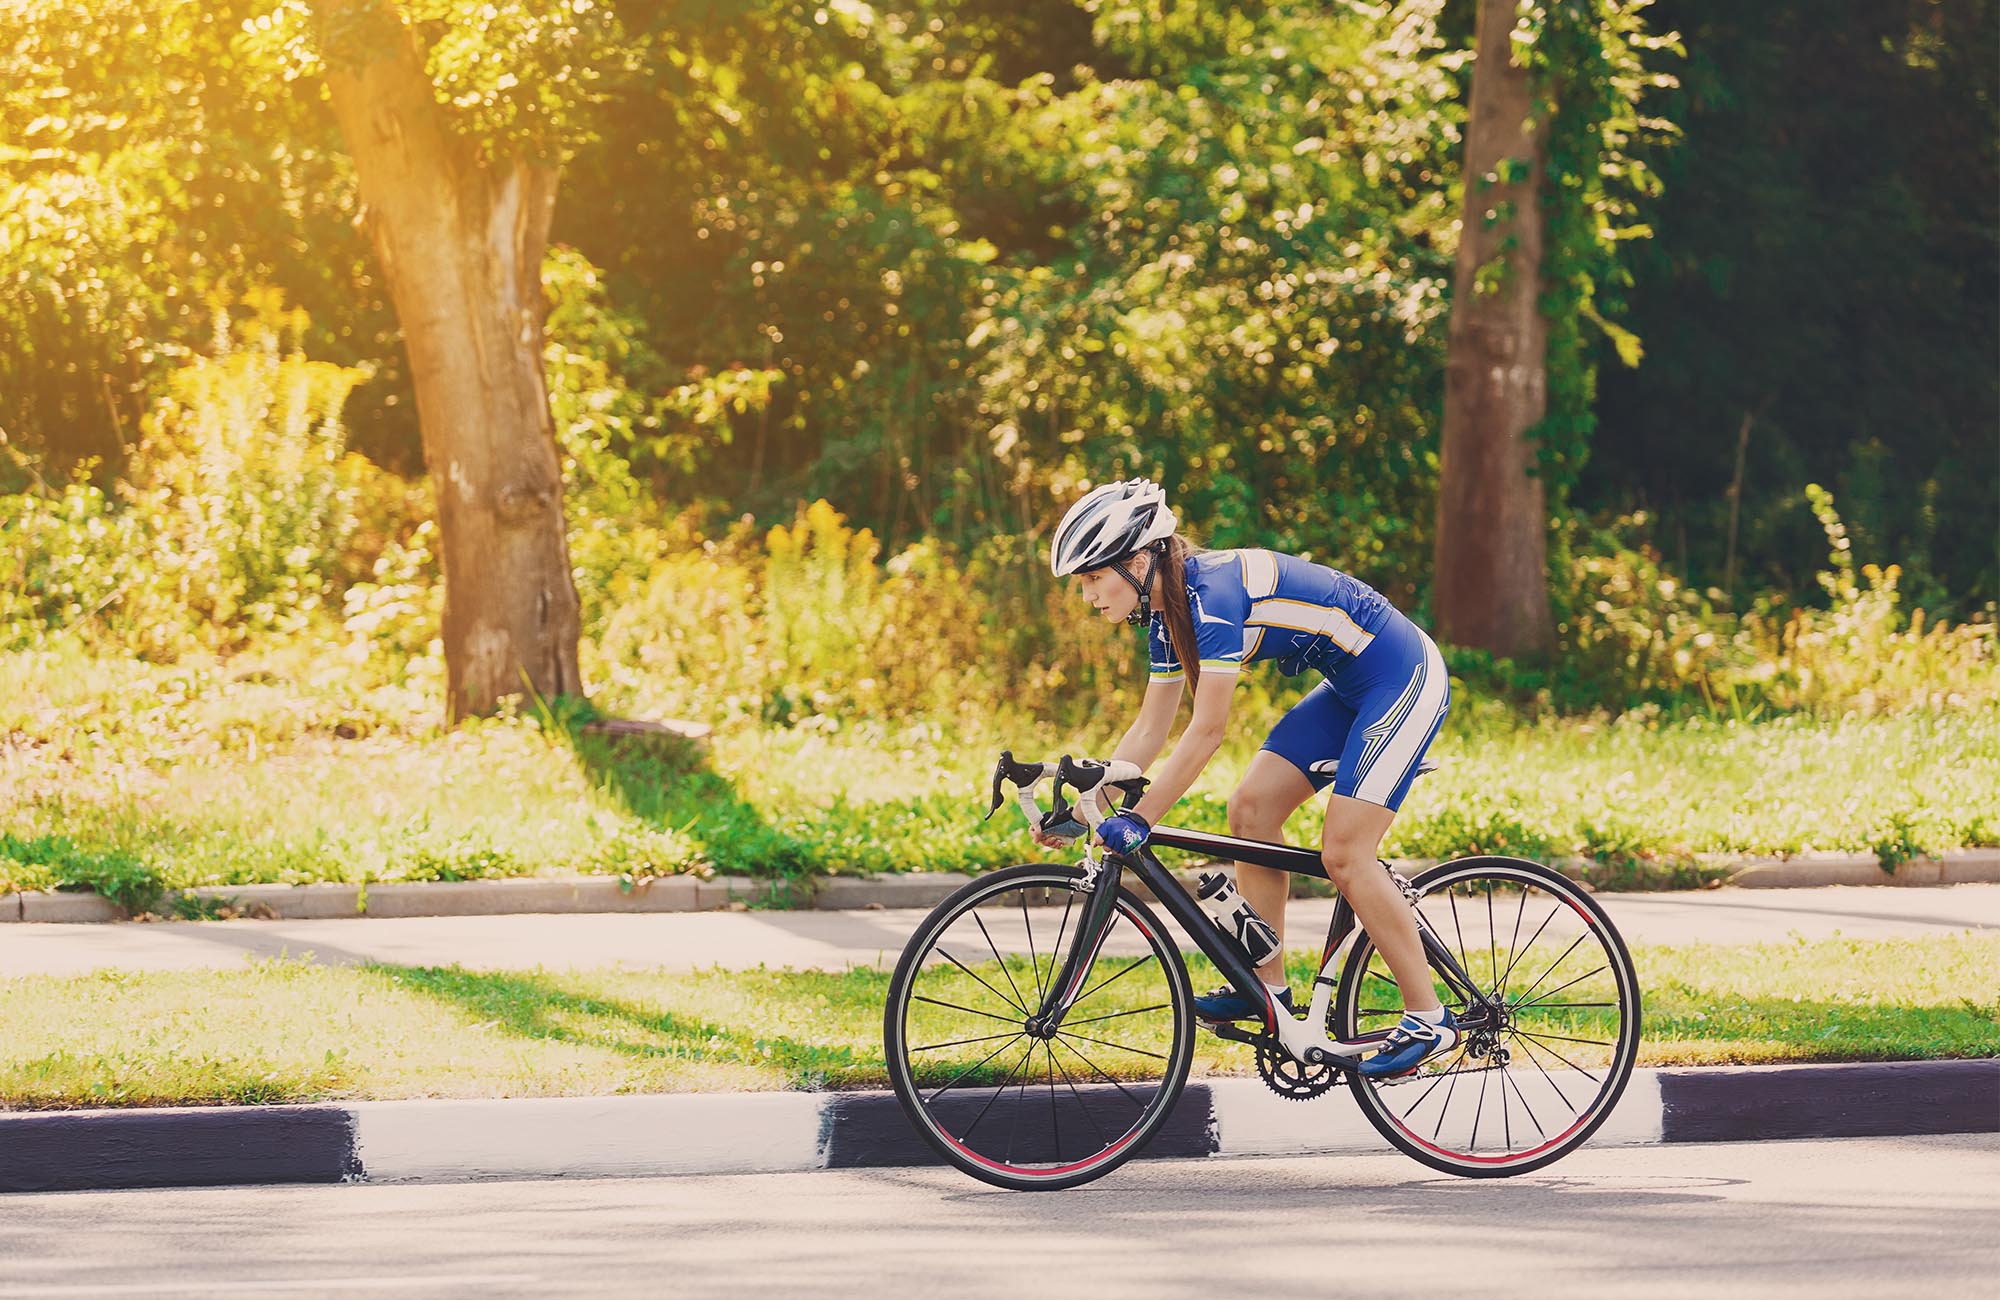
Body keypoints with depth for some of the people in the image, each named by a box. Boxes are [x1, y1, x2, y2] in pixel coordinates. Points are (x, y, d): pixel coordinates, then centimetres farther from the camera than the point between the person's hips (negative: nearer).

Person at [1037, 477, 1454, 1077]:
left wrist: (1138, 820, -27)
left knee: (1345, 856, -13)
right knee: (1251, 810, 2)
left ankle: (1428, 1018, -6)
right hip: (1349, 688, 10)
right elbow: (1150, 730, 11)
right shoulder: (1169, 611, 4)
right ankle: (1268, 986, 9)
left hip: (1405, 679, -10)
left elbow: (1207, 730, -27)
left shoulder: (1213, 592, -25)